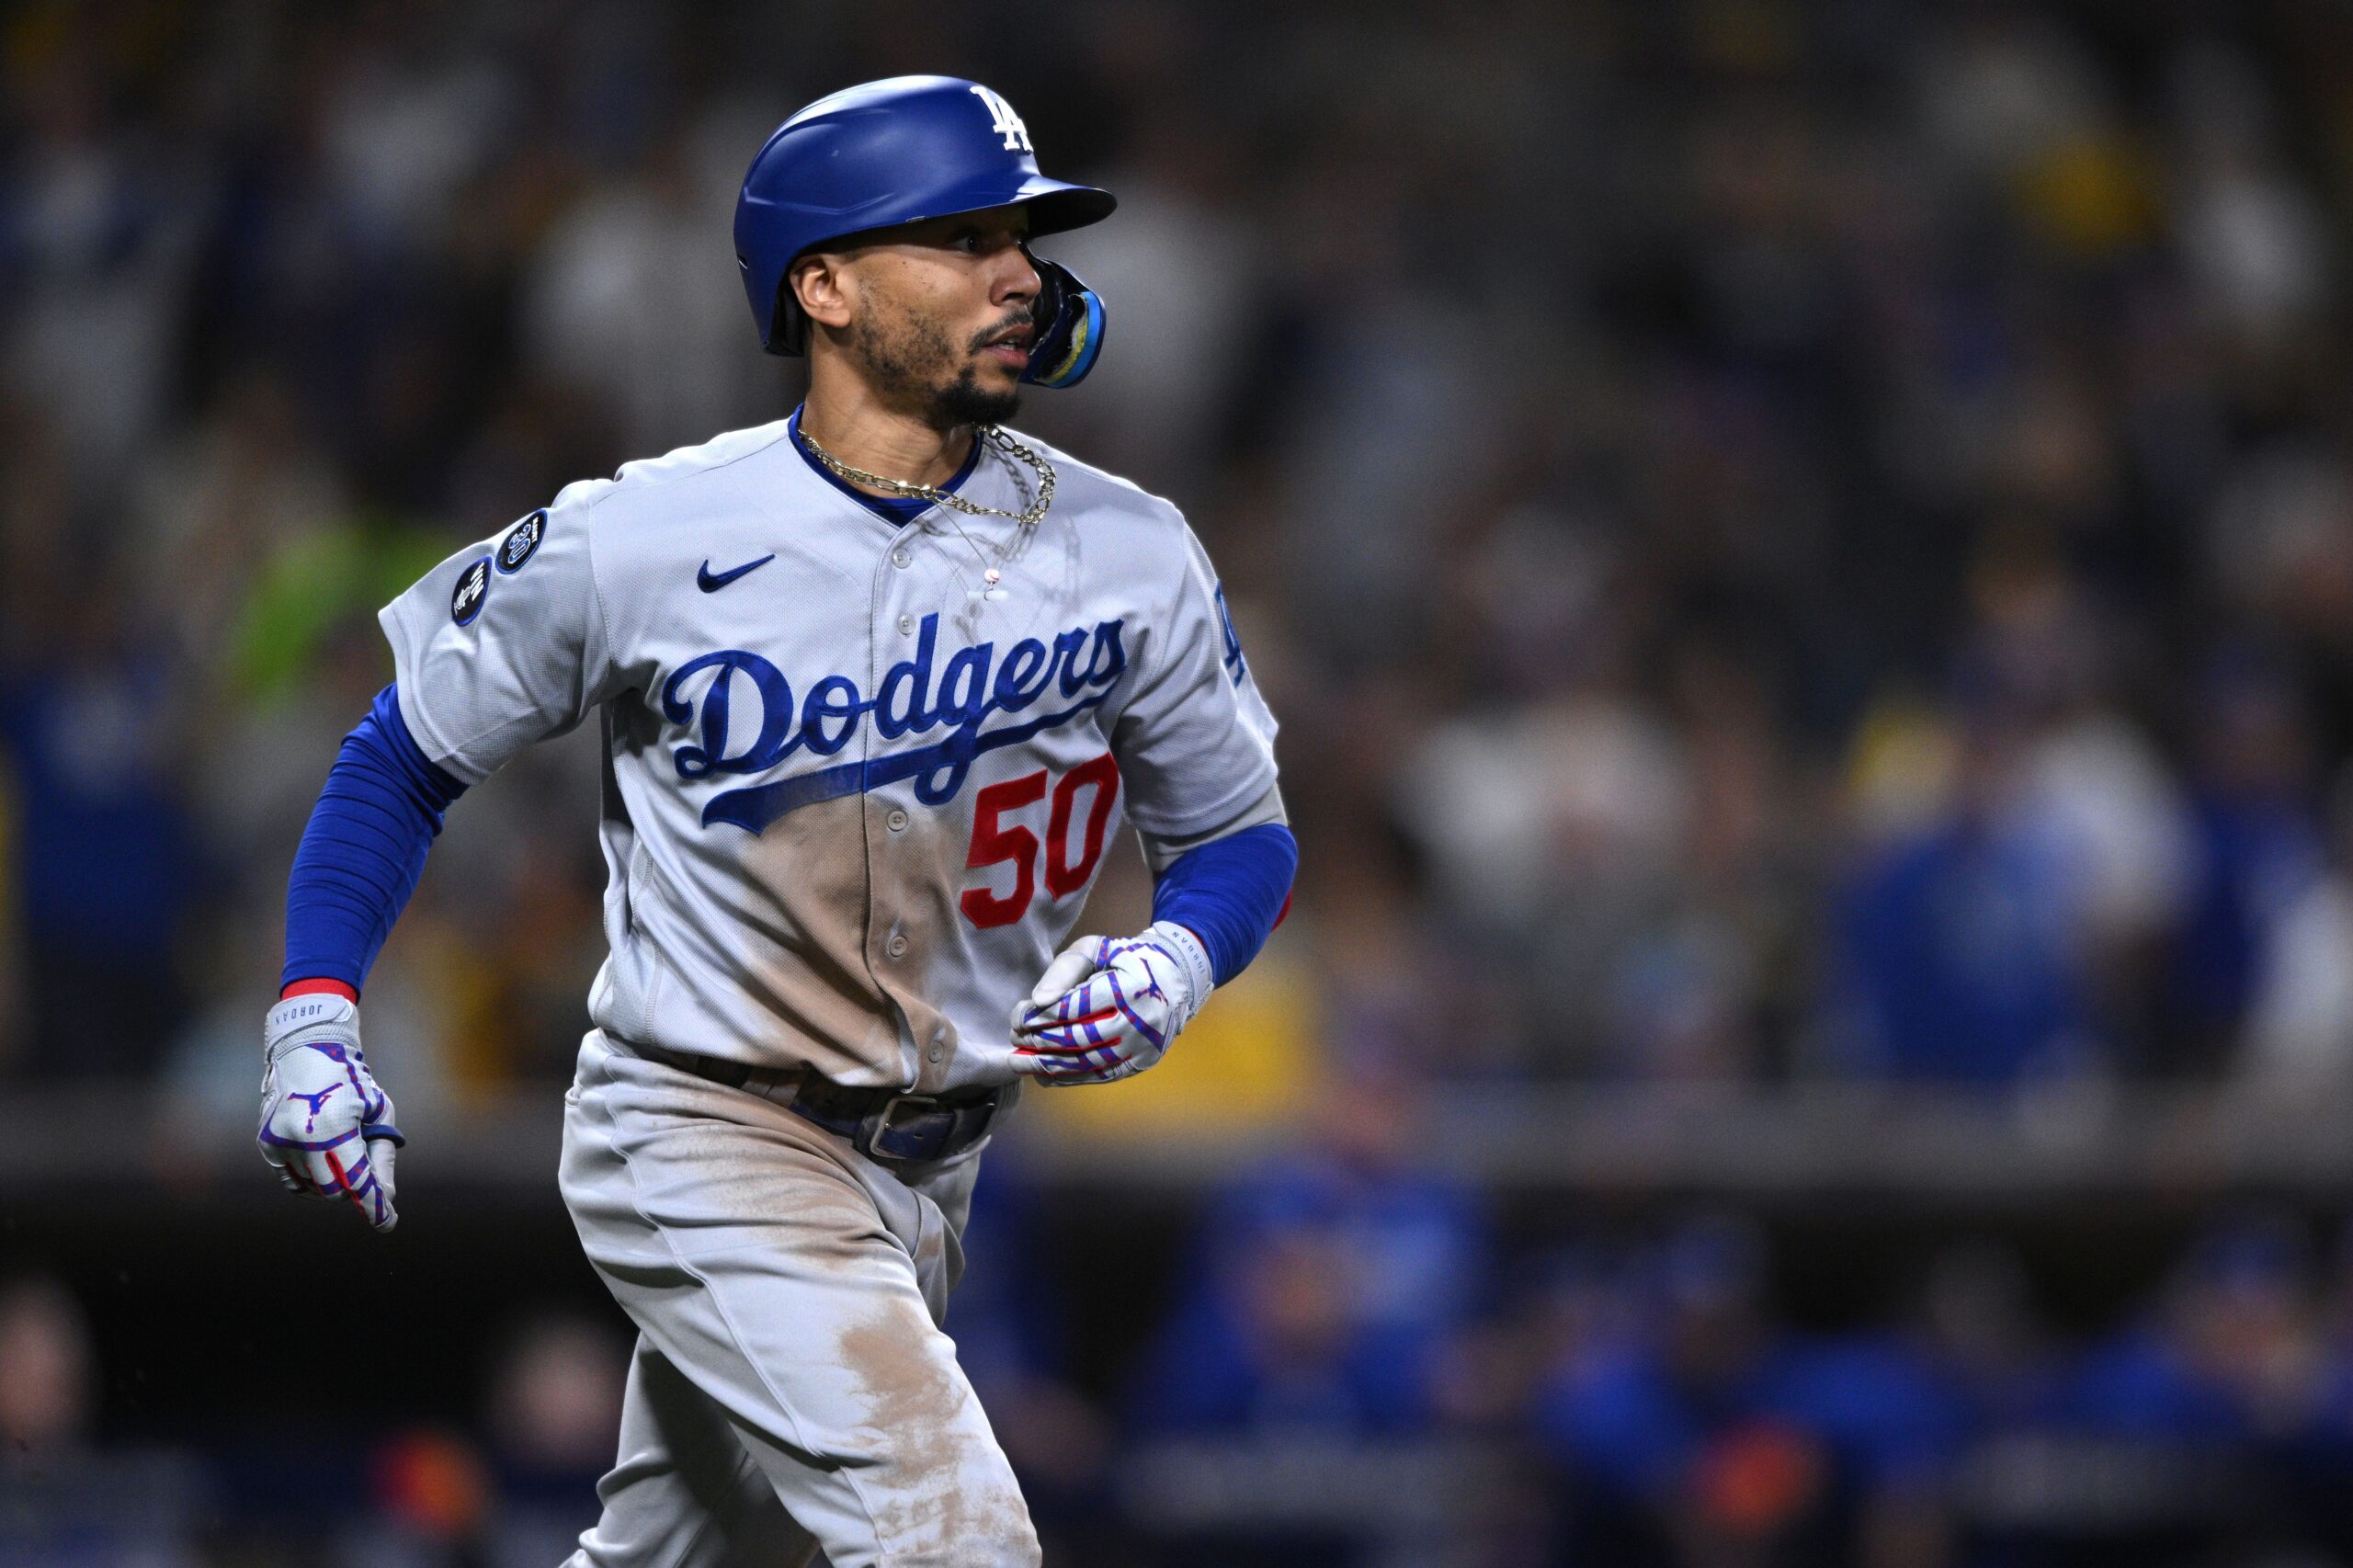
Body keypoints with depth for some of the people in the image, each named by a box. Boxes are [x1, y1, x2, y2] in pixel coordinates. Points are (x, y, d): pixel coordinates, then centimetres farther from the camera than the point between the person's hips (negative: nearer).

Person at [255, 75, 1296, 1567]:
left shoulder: (1125, 554, -4)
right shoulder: (641, 541, -11)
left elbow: (1243, 836, 6)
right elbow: (410, 755, 3)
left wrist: (1175, 961, -17)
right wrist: (316, 1015, -8)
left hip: (927, 1172, 5)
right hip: (703, 1146, -5)